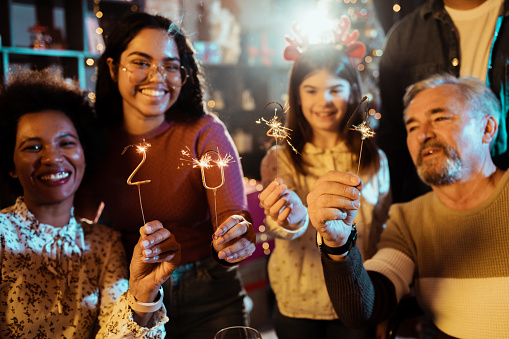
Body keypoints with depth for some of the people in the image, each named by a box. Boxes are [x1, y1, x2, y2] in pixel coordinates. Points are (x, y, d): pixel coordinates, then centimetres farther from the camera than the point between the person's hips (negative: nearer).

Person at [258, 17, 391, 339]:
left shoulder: (375, 159, 1)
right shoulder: (279, 159, -5)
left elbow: (383, 231, 8)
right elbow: (277, 228, -17)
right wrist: (291, 219, -41)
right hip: (298, 308, -1)